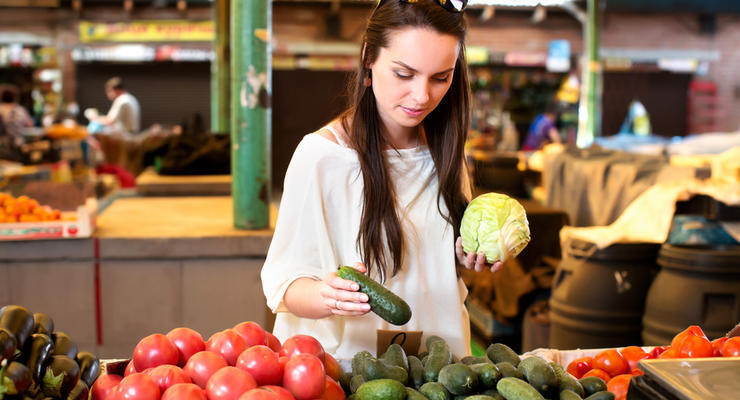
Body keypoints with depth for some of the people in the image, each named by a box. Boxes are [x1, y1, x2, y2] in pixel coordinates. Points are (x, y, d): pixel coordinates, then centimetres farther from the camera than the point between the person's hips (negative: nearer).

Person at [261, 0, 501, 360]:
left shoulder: (443, 149, 7)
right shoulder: (322, 155, -12)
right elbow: (284, 282, -11)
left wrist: (467, 258, 1)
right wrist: (327, 296, -31)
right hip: (348, 359, -4)